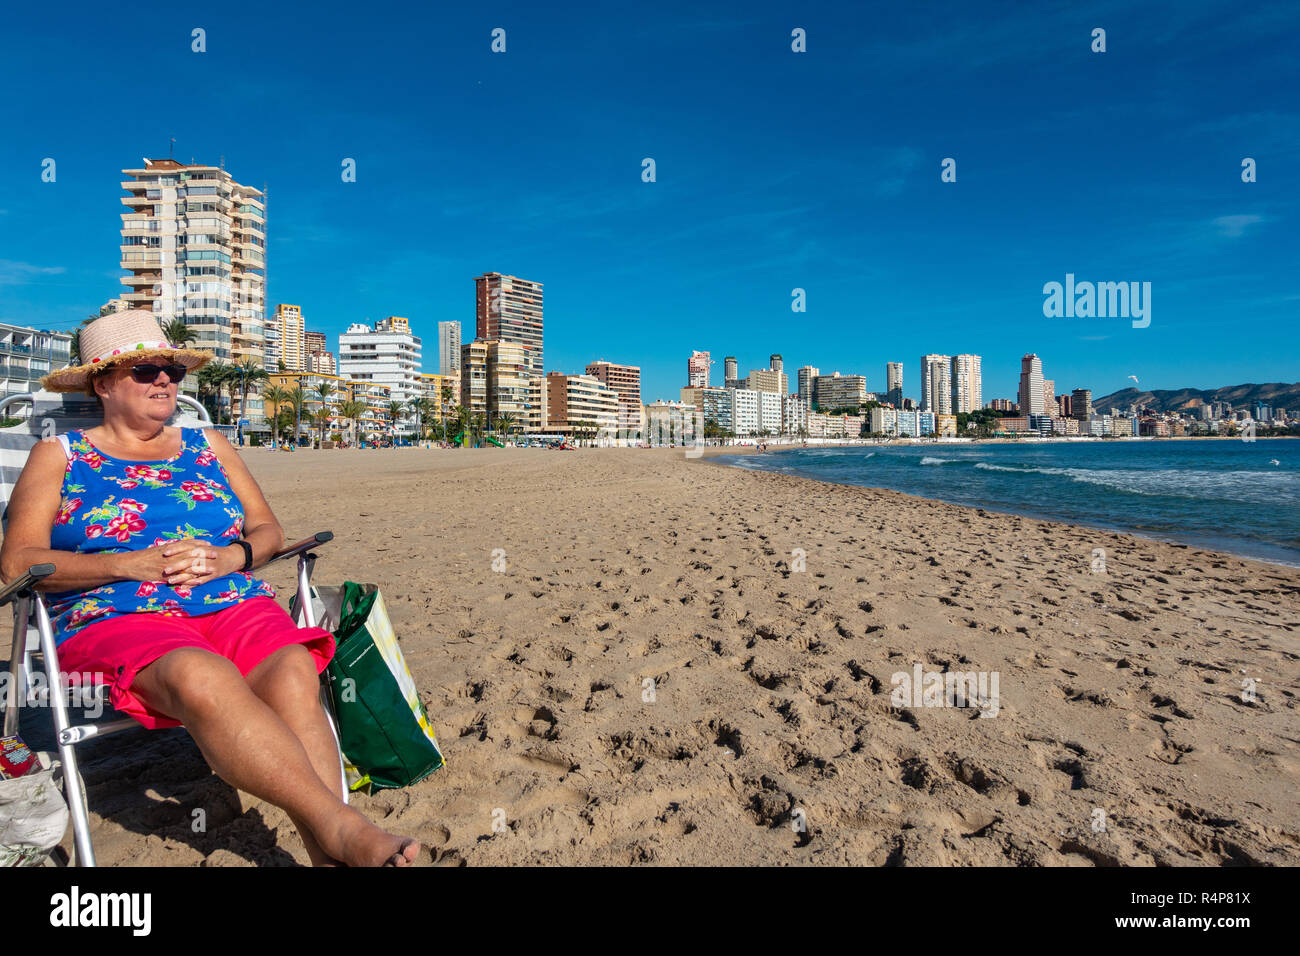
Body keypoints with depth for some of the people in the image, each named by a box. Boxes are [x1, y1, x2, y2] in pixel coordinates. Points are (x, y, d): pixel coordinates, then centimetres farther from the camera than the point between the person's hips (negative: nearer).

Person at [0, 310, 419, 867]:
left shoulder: (208, 445, 23)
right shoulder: (60, 455, 15)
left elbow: (268, 531, 18)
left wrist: (231, 556, -6)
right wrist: (132, 563, -12)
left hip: (234, 606, 3)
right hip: (116, 619, -2)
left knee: (293, 672, -32)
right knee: (202, 677, -38)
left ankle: (328, 855, -38)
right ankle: (339, 826, -43)